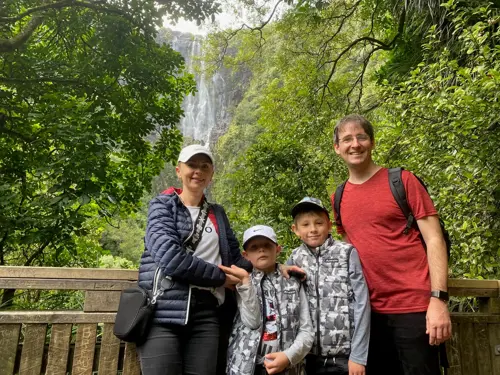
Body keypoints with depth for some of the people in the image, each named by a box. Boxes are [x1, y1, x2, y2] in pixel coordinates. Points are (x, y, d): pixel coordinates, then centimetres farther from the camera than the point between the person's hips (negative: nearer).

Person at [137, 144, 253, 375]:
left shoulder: (217, 213, 18)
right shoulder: (163, 205, 3)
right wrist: (221, 278, -7)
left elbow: (235, 257, 19)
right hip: (164, 309, -4)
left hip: (205, 312, 4)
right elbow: (170, 256, -13)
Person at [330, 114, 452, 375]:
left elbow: (434, 240, -7)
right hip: (371, 310, 5)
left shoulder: (402, 181, -4)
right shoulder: (338, 198, 9)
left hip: (414, 307, -4)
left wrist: (438, 299, -15)